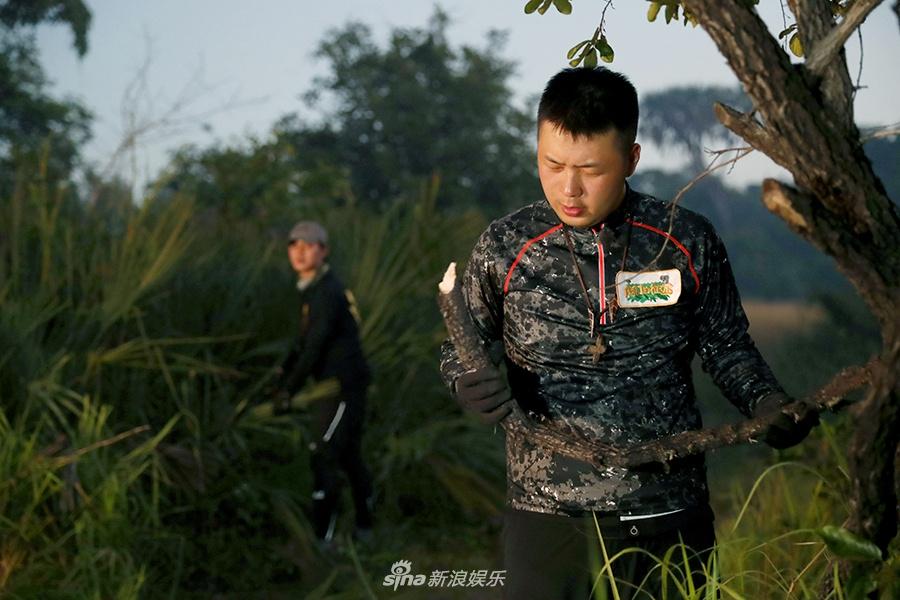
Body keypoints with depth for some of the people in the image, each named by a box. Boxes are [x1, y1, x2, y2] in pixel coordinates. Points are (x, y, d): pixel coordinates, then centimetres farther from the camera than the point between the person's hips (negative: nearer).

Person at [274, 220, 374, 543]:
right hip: (335, 384, 10)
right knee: (348, 456, 17)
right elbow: (302, 343, 20)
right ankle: (364, 528, 28)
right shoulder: (311, 290, 12)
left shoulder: (328, 293, -19)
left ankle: (322, 535, -9)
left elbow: (314, 348, -21)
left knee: (324, 457, -11)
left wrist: (289, 390, -15)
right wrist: (281, 380, 18)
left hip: (344, 385, -10)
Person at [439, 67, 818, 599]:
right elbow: (462, 350, 9)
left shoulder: (689, 242, -2)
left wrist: (767, 403, -10)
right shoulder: (505, 248, -2)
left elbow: (727, 347, 9)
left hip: (668, 514, 0)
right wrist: (471, 384, -13)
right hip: (546, 511, 0)